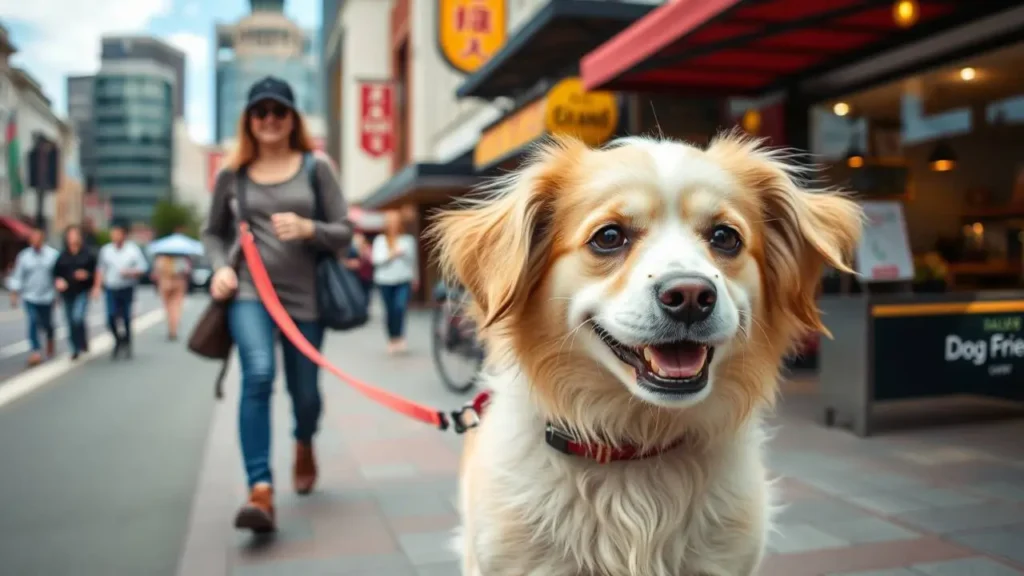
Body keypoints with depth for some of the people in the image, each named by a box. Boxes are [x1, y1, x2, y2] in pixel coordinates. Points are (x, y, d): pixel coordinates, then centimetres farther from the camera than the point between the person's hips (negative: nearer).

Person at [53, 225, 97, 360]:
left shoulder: (88, 255, -2)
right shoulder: (62, 257, 6)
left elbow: (96, 273, 1)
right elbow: (56, 273, 11)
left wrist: (87, 275, -18)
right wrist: (58, 281, -9)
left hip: (82, 292, -3)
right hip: (67, 293, 4)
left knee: (78, 317, -22)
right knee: (71, 322, 9)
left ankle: (82, 341, 4)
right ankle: (76, 349, 23)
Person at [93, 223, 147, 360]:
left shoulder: (133, 249, 0)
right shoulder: (105, 250, 7)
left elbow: (142, 268, 1)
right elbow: (101, 270, 12)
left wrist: (130, 272, -16)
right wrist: (97, 286, 4)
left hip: (127, 289, -1)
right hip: (111, 289, 1)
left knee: (126, 318, 2)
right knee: (111, 318, -8)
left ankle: (127, 344, 19)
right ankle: (118, 338, 20)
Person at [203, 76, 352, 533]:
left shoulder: (315, 168, 3)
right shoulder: (232, 174, 7)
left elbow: (344, 232, 1)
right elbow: (213, 232, 18)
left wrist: (307, 228, -19)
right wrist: (220, 267, -2)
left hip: (304, 295, 1)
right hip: (250, 290, 0)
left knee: (305, 392, 10)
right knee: (258, 375, -25)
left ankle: (304, 446, 46)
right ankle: (261, 492, -23)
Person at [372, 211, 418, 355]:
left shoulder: (408, 239, 6)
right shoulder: (380, 240, 5)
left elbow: (413, 260, 15)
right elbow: (377, 259, -4)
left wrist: (414, 278, 22)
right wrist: (392, 254, -17)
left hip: (404, 281, -1)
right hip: (385, 281, 1)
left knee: (400, 307, -20)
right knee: (389, 311, 4)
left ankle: (399, 337, -10)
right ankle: (392, 340, 16)